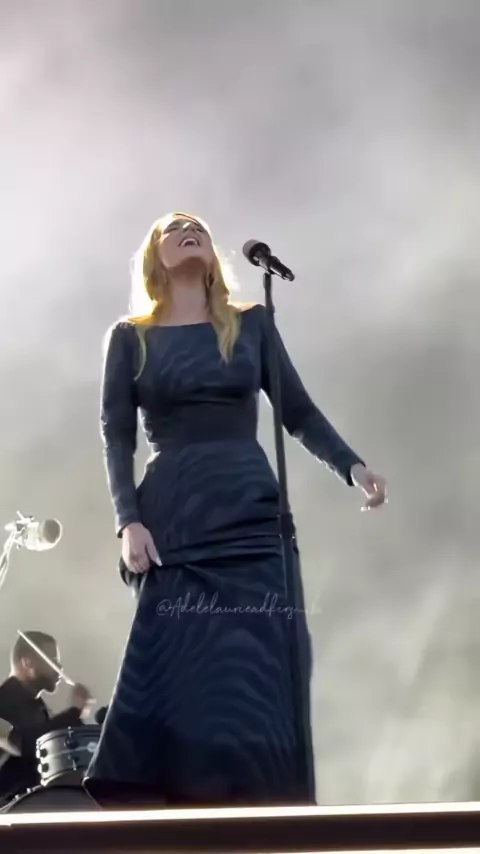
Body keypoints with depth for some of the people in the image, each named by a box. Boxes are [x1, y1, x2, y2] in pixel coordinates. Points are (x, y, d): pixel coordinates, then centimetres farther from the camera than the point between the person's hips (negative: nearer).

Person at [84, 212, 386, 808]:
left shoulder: (252, 323, 16)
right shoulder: (130, 338, 12)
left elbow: (298, 411, 13)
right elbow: (116, 437, 7)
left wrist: (351, 466, -3)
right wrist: (128, 521, -7)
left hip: (252, 520, 1)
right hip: (172, 526, -1)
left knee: (260, 685, -7)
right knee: (179, 688, -9)